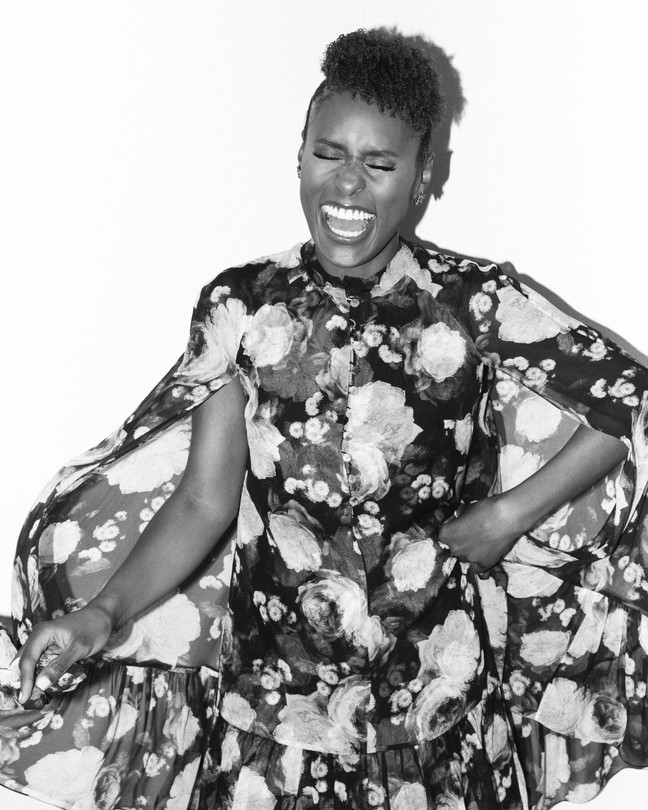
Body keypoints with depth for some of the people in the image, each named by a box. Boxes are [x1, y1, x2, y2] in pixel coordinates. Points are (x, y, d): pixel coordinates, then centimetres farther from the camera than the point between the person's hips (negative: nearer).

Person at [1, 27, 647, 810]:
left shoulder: (476, 304, -1)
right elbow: (204, 500, -3)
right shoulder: (243, 306, 2)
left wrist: (504, 518, -7)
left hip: (437, 670, 0)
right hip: (273, 652, 1)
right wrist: (105, 610, -19)